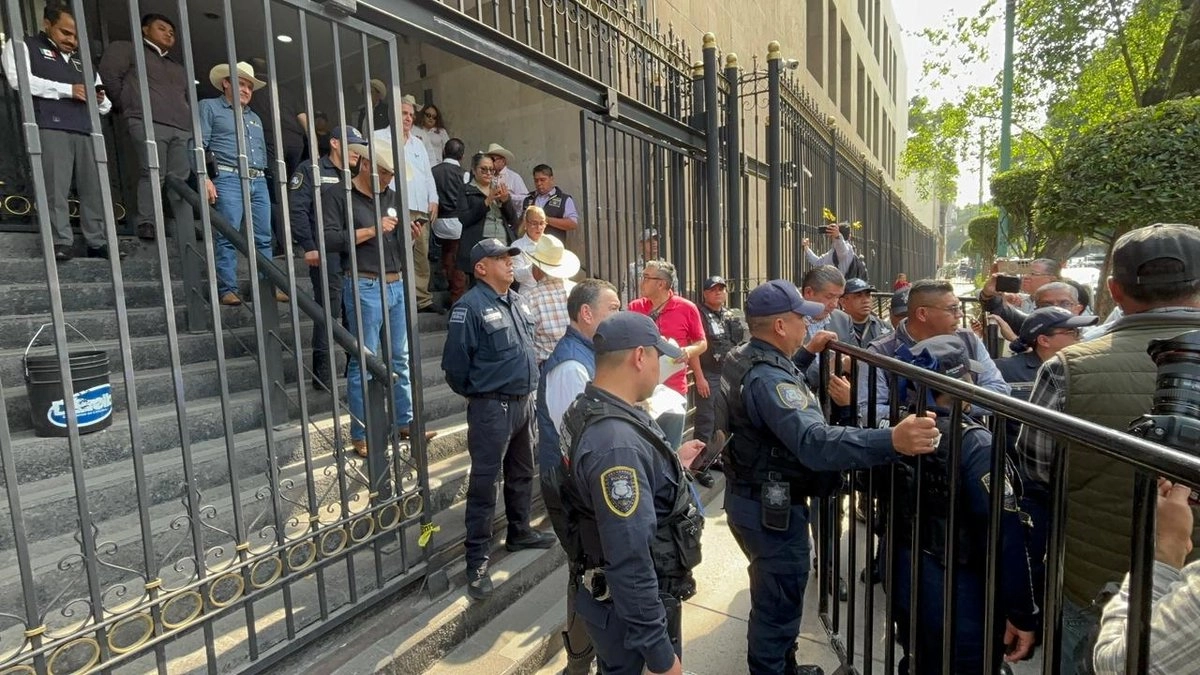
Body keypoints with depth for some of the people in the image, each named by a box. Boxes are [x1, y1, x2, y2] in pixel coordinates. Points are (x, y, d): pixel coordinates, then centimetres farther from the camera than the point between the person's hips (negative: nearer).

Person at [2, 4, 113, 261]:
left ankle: (98, 244, -5)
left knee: (94, 188, -6)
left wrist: (100, 100, 3)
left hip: (86, 131, 4)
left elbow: (105, 105, 27)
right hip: (50, 127, -4)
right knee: (55, 187, -13)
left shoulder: (82, 61, 30)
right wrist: (68, 90, -6)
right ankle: (61, 243, -15)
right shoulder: (22, 46, 17)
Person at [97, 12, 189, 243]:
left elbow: (189, 99, 30)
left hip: (182, 129, 5)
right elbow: (108, 74, 7)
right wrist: (127, 107, 4)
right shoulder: (126, 49, 18)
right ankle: (146, 224, -16)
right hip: (148, 123, -5)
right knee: (153, 174, -15)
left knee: (180, 179, -6)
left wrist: (190, 121, 13)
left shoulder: (178, 68, 35)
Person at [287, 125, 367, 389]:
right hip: (326, 252, -6)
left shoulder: (355, 176, 22)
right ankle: (323, 374, 3)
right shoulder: (312, 171, 1)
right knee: (329, 311, -5)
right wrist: (309, 246, -16)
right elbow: (297, 210, -8)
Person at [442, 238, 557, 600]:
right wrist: (476, 394, 0)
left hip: (524, 403, 8)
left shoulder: (518, 301, 10)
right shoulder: (471, 306, -15)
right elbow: (454, 363, -13)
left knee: (522, 474, 20)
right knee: (484, 482, 1)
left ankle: (519, 532, 39)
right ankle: (477, 560, 13)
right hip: (492, 408, -8)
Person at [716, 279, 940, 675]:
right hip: (771, 507, -11)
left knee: (773, 596, 28)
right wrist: (891, 441, -50)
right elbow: (814, 442, -43)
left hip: (749, 495, 11)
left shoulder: (742, 358, 3)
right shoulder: (767, 377, -30)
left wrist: (806, 353, 26)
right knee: (779, 603, 9)